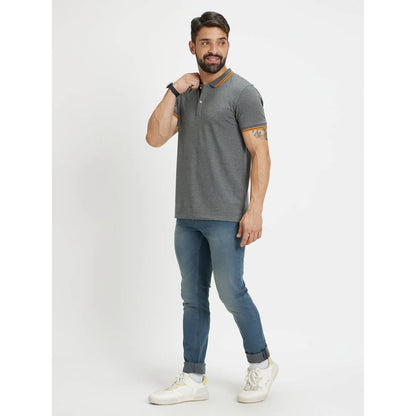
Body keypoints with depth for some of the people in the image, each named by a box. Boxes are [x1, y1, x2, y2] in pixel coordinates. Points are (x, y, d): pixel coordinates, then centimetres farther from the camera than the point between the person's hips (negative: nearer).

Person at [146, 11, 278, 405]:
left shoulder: (242, 92, -4)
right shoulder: (184, 93, 15)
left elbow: (260, 152, -10)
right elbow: (155, 137, 3)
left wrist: (255, 209, -17)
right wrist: (172, 91, -5)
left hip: (225, 216, -6)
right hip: (187, 216, 6)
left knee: (231, 292, -3)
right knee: (193, 298, 10)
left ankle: (261, 364, 19)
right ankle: (193, 378, 20)